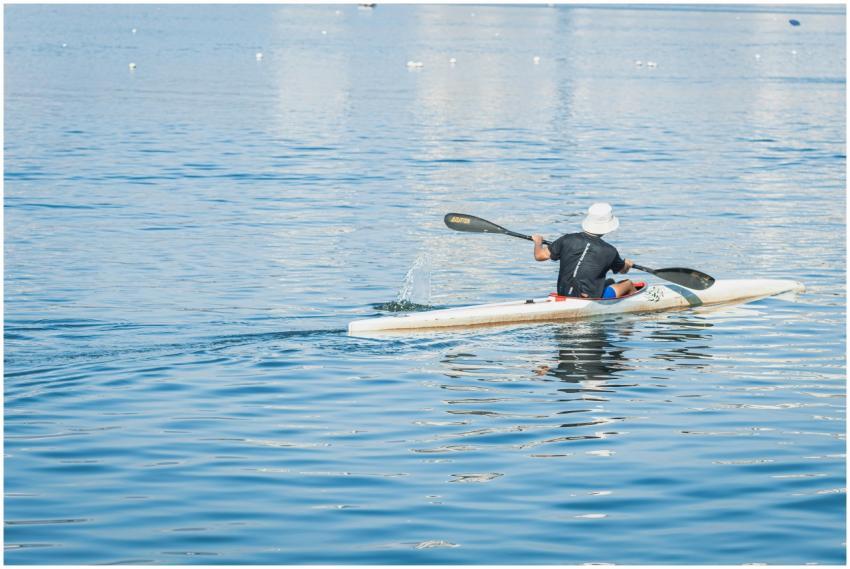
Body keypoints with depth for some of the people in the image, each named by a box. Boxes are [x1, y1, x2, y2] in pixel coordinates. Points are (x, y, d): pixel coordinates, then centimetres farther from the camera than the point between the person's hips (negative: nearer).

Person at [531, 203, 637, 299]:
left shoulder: (567, 240, -7)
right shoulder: (609, 250, -10)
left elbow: (539, 255, -1)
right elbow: (623, 270, 12)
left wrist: (538, 242, 22)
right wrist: (627, 264, 38)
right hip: (592, 299, -4)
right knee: (628, 284, 20)